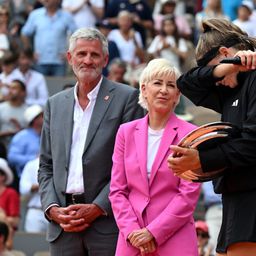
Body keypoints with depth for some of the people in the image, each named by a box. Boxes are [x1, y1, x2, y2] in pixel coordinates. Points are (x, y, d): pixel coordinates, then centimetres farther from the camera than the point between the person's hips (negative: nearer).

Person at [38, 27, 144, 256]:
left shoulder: (126, 98, 1)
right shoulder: (55, 104, 16)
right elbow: (46, 166, 17)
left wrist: (98, 208, -11)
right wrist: (52, 209, 0)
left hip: (108, 220, -4)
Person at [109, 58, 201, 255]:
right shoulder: (126, 132, 11)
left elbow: (189, 194, -4)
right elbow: (117, 190, 9)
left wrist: (153, 233, -9)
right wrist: (132, 231, -5)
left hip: (175, 240, -3)